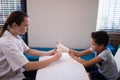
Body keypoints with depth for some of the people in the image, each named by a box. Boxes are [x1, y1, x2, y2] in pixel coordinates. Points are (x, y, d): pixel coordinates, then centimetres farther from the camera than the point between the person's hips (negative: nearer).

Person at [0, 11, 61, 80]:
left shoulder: (16, 36, -1)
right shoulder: (6, 42, -29)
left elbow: (28, 51, 12)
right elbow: (28, 66, -31)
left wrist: (48, 53, 0)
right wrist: (53, 59, -22)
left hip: (18, 72, 8)